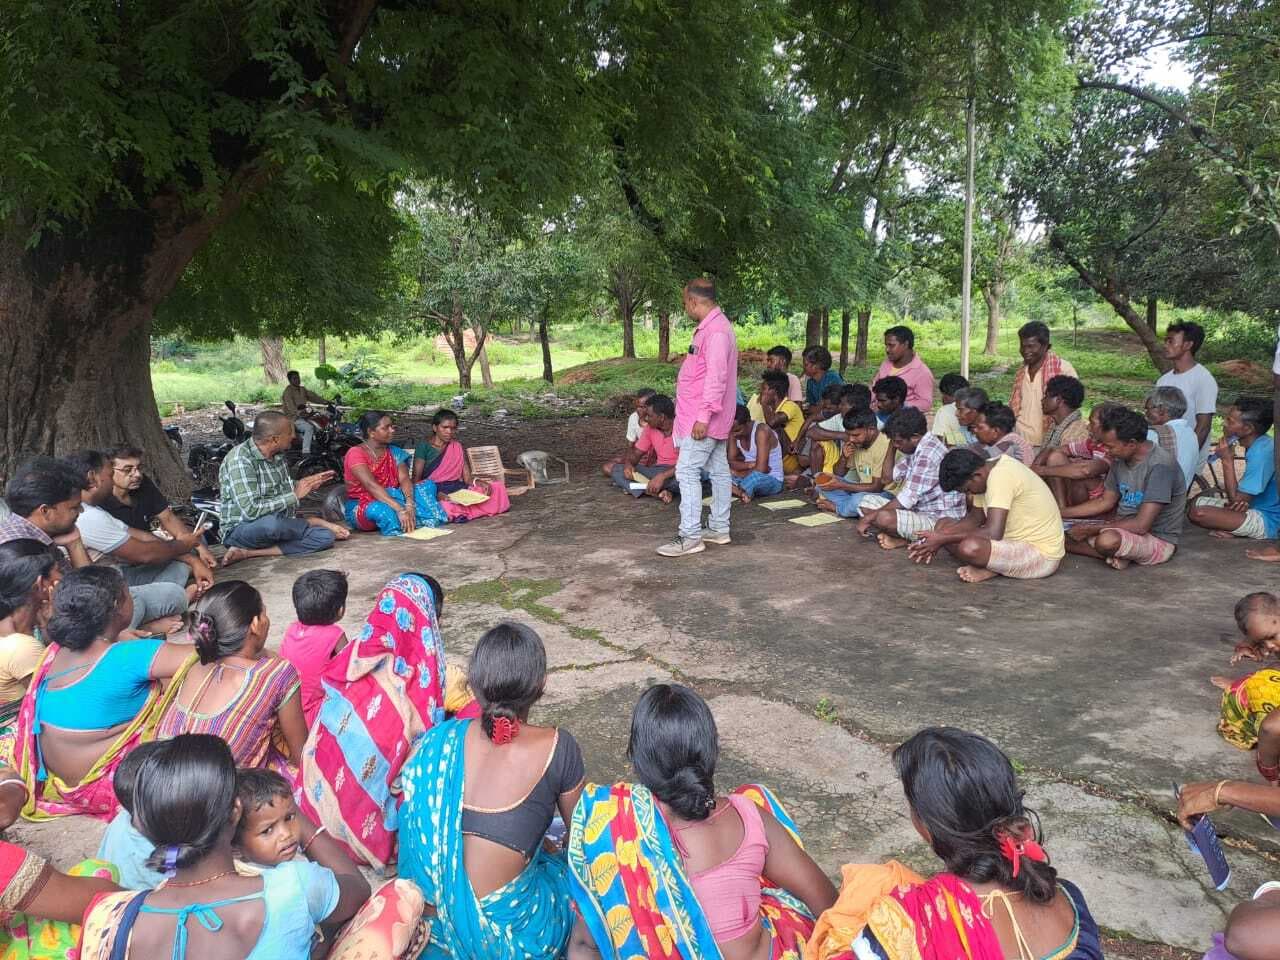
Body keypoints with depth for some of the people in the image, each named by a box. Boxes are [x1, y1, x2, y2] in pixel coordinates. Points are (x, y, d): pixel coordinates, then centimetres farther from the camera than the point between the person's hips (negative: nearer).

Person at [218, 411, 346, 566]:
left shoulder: (277, 456, 6)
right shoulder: (240, 459, -20)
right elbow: (251, 510, -28)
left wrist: (307, 486, 0)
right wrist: (295, 495, -20)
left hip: (277, 524, 8)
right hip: (242, 528, -8)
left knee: (325, 537, -13)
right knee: (272, 523, -41)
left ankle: (248, 553, -15)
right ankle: (314, 523, -10)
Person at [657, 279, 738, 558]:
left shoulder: (715, 330, -19)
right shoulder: (712, 326, 15)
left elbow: (716, 376, -25)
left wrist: (703, 416, -26)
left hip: (704, 419, -11)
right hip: (713, 419, 11)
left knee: (687, 472, -10)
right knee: (718, 470, 14)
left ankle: (690, 536, -8)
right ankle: (718, 528, 21)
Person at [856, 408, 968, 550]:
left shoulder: (927, 454, -23)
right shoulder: (917, 449, 8)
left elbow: (907, 499, -25)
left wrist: (869, 517, -17)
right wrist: (892, 444, 5)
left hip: (939, 520, -11)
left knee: (883, 517, -33)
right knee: (867, 501, 8)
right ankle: (906, 536, -7)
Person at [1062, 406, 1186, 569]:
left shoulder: (1160, 466, -24)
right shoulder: (1120, 460, 3)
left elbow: (1141, 525, -27)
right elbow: (1105, 502, 16)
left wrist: (1091, 529, -21)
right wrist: (1061, 513, 7)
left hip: (1158, 540, -8)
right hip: (1124, 529, 8)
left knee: (1108, 540, -39)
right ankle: (1117, 554, -8)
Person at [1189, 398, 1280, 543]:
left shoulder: (1262, 453, -26)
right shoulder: (1257, 445, 4)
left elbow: (1237, 500, -22)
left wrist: (1227, 461, -19)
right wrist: (1243, 501, -10)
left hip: (1267, 520, -10)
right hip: (1257, 507, 10)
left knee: (1199, 513, -25)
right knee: (1197, 502, 13)